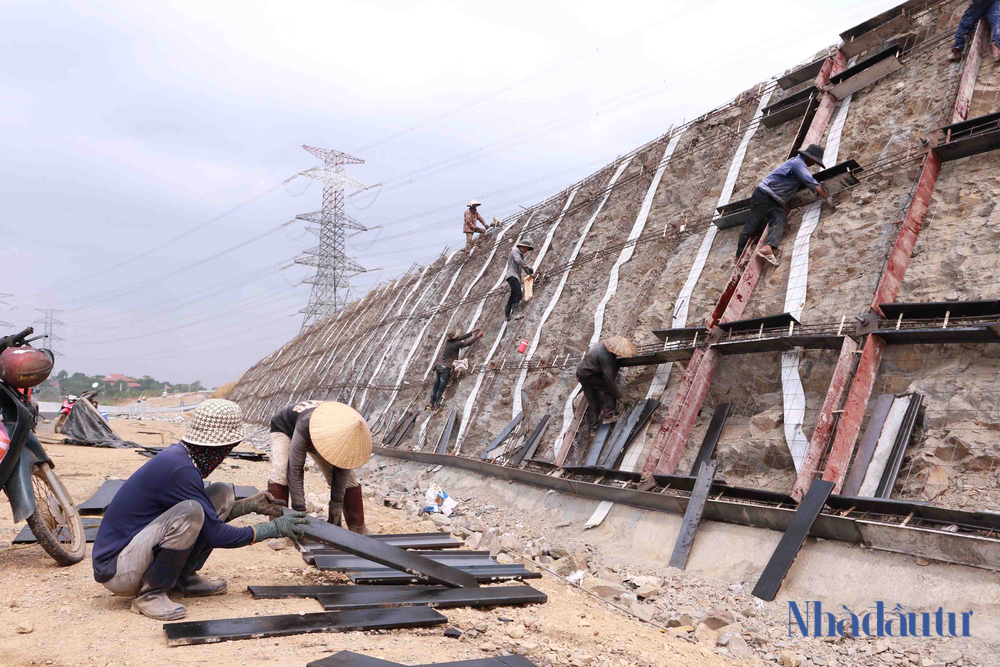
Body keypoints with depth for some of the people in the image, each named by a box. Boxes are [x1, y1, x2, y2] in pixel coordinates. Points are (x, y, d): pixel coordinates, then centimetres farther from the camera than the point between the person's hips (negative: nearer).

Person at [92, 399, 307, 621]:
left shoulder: (178, 454, 4)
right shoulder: (180, 468, -25)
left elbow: (211, 515, 18)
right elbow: (215, 535, -20)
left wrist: (251, 505, 12)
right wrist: (273, 529, -11)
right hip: (116, 570, -9)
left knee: (223, 493, 2)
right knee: (190, 511, -34)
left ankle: (183, 577, 5)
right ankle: (149, 594, -14)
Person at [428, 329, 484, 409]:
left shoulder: (447, 341, 6)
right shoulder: (455, 344, -14)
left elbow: (461, 338, 17)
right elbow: (468, 342, -7)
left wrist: (471, 332, 24)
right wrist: (477, 336, 7)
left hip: (439, 366, 7)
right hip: (446, 368, -7)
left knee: (435, 386, 12)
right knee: (441, 388, 0)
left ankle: (431, 404, 16)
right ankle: (437, 406, 5)